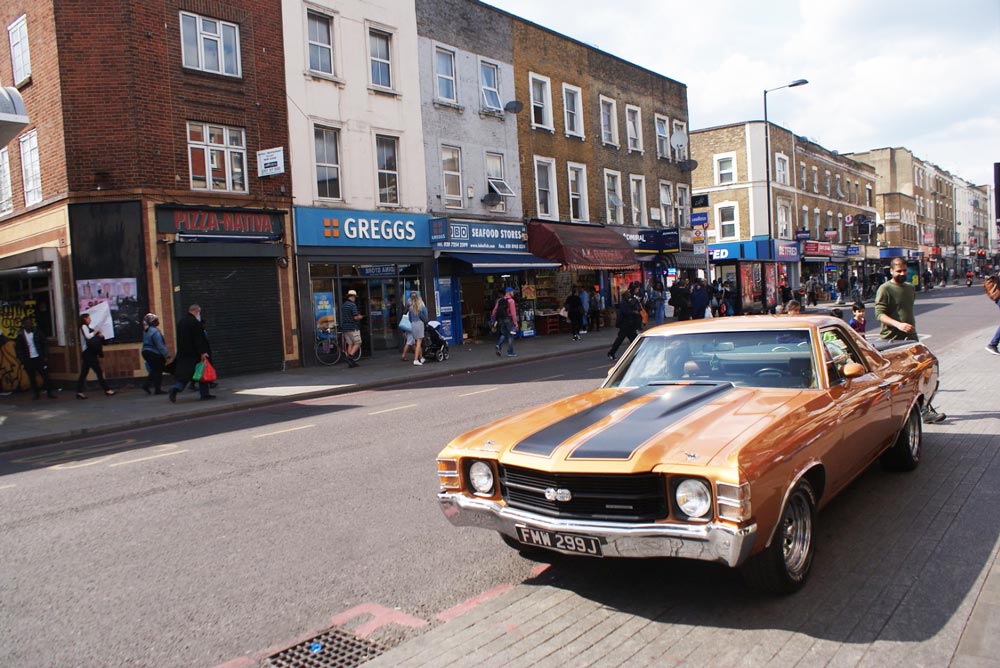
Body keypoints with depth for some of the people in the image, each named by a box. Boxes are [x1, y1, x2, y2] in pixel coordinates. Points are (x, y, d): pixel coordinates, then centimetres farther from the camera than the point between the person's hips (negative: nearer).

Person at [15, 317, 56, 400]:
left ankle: (49, 392, 3)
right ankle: (36, 393, 15)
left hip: (39, 358, 0)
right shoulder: (20, 335, -2)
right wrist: (22, 360, -3)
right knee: (32, 378, 6)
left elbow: (44, 345, 3)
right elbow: (18, 349, 2)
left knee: (45, 375, -3)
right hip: (28, 360, 0)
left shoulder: (37, 333, 0)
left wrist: (45, 356, -2)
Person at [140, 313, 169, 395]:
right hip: (155, 354, -9)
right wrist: (165, 355, -17)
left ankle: (146, 385, 11)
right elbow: (160, 345, -22)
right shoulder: (155, 331, -19)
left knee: (154, 370, 19)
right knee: (158, 371, 0)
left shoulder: (146, 331, 11)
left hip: (146, 352, 9)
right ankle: (158, 389, 4)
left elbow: (146, 343, 17)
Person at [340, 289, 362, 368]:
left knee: (350, 344, 10)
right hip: (353, 327, -8)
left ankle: (351, 362, 8)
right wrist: (360, 317, 2)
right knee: (358, 343, 0)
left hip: (345, 327, 8)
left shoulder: (343, 305, 11)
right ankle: (350, 356, -17)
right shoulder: (353, 305, -14)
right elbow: (356, 317, -19)